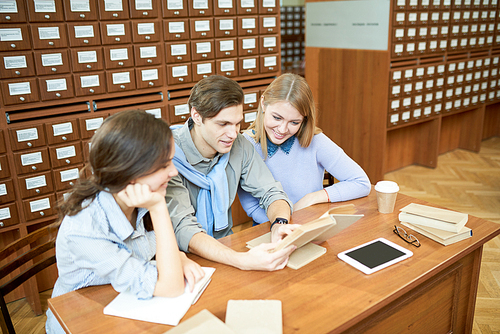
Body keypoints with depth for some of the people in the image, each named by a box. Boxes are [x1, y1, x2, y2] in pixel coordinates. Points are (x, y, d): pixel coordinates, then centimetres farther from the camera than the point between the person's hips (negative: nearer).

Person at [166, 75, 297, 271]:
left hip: (225, 245, 5)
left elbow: (271, 193, 1)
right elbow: (183, 229, -30)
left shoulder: (239, 146, -5)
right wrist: (243, 260, -45)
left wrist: (279, 223, -23)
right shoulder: (169, 156, -21)